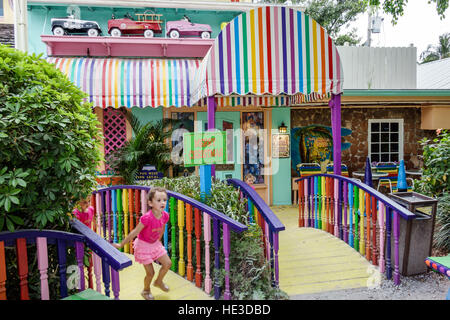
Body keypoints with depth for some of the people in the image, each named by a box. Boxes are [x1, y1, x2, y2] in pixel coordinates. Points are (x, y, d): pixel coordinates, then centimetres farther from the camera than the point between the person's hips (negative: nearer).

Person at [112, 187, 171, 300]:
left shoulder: (165, 215, -15)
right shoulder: (147, 218, -35)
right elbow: (134, 233, -25)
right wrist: (121, 245, -16)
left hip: (155, 244, 6)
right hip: (143, 245, -6)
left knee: (168, 263, 8)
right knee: (150, 273, 3)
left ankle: (158, 282, 37)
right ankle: (146, 291, 34)